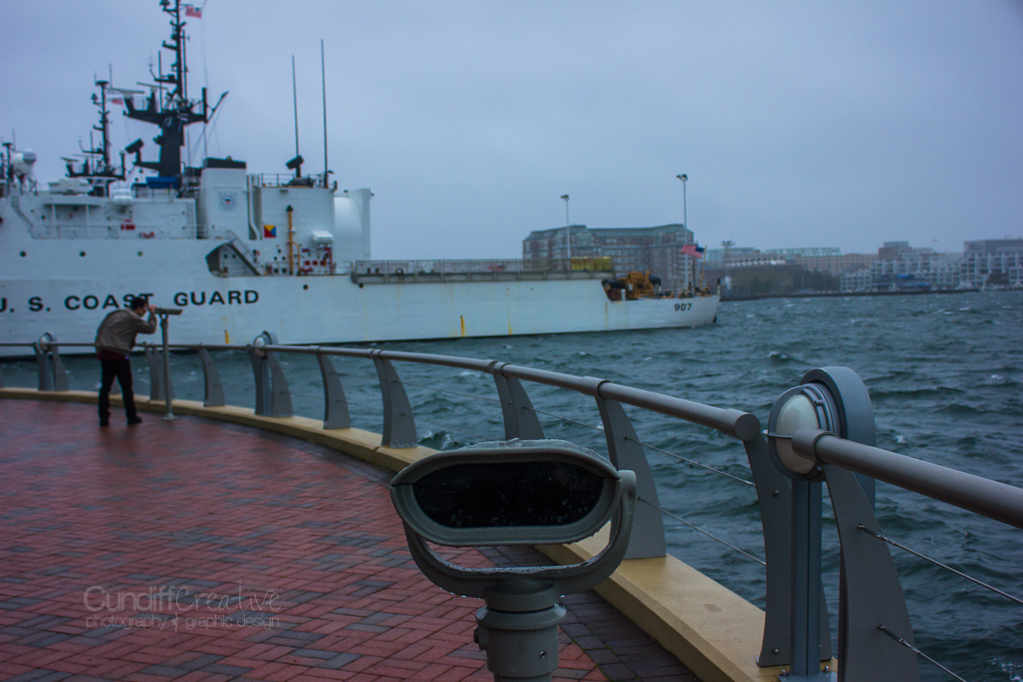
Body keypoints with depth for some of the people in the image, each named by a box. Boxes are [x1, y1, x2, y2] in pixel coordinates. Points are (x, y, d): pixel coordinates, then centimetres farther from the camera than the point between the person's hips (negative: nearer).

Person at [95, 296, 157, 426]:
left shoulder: (113, 314, 21)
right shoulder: (133, 318, -2)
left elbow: (99, 331, 22)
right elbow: (150, 328, -1)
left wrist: (98, 350, 25)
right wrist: (152, 313, 12)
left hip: (104, 353, 6)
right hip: (120, 354, -6)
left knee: (105, 385, 6)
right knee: (126, 386, 3)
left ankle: (104, 417, 4)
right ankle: (132, 416, 9)